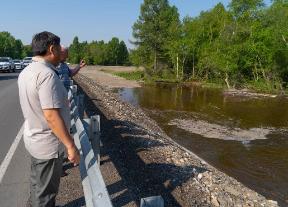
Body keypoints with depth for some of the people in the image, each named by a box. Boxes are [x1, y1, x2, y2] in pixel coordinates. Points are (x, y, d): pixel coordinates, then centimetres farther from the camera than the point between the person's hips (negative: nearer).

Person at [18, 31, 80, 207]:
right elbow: (51, 115, -29)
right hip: (49, 144, -9)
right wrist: (71, 145, -24)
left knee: (38, 183, 27)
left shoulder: (26, 72, 4)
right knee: (46, 191, 9)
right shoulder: (47, 74, -25)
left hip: (34, 138, 9)